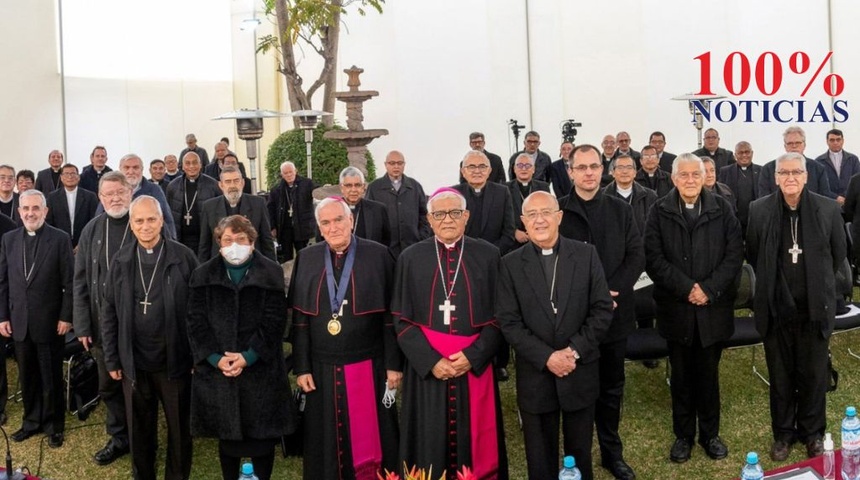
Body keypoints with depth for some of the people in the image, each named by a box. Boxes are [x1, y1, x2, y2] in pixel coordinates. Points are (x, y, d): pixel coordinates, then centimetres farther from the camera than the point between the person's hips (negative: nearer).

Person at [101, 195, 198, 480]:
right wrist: (112, 359, 3)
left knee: (179, 428, 11)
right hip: (134, 362, 2)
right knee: (139, 430, 15)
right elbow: (109, 313, 6)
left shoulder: (183, 257, -7)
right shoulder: (121, 261, 2)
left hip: (175, 361, -2)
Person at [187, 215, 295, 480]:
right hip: (217, 369, 2)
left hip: (260, 368, -2)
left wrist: (248, 356, -16)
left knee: (262, 435, 5)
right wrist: (215, 358, -12)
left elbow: (274, 321, -6)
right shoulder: (204, 275, 7)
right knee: (226, 434, 12)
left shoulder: (271, 273, 1)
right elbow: (196, 322, 1)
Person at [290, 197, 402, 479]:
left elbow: (390, 316, -3)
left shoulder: (378, 255, -4)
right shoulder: (306, 258, 3)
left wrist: (394, 364, -6)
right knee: (326, 442, 12)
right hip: (322, 369, 2)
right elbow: (300, 319, 4)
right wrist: (301, 368, 0)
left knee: (370, 437, 8)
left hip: (369, 366, -2)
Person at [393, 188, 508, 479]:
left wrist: (473, 356, -13)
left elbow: (499, 316, 0)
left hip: (474, 364, 0)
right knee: (430, 446, 7)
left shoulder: (488, 255, 2)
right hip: (426, 367, 0)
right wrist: (430, 360, -13)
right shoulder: (410, 258, 2)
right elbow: (402, 320, 0)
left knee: (476, 444, 7)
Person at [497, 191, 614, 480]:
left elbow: (603, 309, -3)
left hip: (580, 373, 1)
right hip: (535, 375, 0)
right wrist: (546, 357, -15)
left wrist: (575, 351, -13)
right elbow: (508, 322, -6)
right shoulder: (511, 264, -2)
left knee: (580, 454, 15)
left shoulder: (586, 255, -1)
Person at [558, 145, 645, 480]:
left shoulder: (621, 210, 7)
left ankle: (612, 452, 30)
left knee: (612, 387, 15)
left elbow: (636, 256, 2)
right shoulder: (556, 211, -4)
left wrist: (611, 291, -13)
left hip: (615, 311, 3)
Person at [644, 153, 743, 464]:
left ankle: (710, 433, 26)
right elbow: (654, 259, -7)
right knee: (681, 376, 10)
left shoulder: (722, 209, 2)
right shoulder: (660, 212, -1)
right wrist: (687, 288, -15)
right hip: (675, 307, 0)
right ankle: (683, 435, 24)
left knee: (708, 374, 11)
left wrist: (709, 289, -14)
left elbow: (734, 254, -3)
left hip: (713, 308, 0)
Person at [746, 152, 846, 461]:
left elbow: (838, 254, 8)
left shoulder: (828, 209, -5)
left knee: (814, 374, 11)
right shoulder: (759, 210, -4)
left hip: (815, 307, 0)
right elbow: (752, 254, 8)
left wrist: (818, 283, 13)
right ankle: (783, 433, 27)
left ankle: (812, 433, 30)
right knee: (780, 375, 12)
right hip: (776, 307, 0)